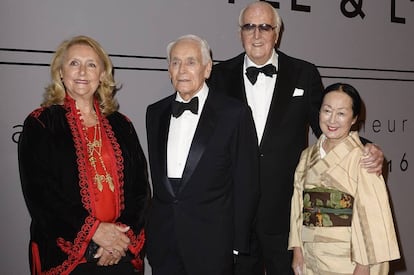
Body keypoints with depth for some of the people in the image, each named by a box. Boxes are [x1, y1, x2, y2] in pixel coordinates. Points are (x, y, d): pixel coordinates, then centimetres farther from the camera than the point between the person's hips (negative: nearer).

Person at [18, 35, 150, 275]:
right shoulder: (41, 124, -1)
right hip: (65, 255, -2)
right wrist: (93, 230, -15)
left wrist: (124, 234, -10)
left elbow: (140, 187, 5)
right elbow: (38, 191, -9)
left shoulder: (121, 126, 7)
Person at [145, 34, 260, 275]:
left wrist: (238, 244, -6)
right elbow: (156, 174, 13)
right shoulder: (156, 112, 8)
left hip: (212, 245, -4)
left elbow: (247, 184, -6)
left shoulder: (235, 113, -7)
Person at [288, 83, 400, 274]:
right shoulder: (308, 156, 5)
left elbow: (372, 214, -14)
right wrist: (297, 251, 2)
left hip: (346, 258, -4)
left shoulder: (361, 158, -12)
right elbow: (298, 204, 5)